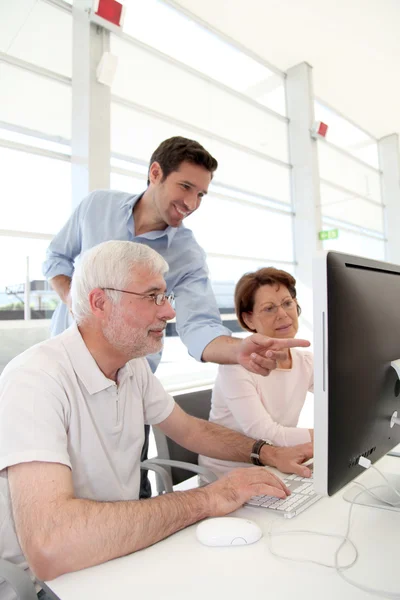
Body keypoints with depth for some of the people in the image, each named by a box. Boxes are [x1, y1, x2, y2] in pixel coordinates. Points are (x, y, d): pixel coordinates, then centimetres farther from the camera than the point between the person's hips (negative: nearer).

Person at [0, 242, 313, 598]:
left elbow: (192, 430, 9)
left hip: (124, 551, 6)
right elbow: (49, 547, -37)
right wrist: (207, 499, -31)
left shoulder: (134, 365, -2)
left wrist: (266, 453, -5)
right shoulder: (35, 380, -27)